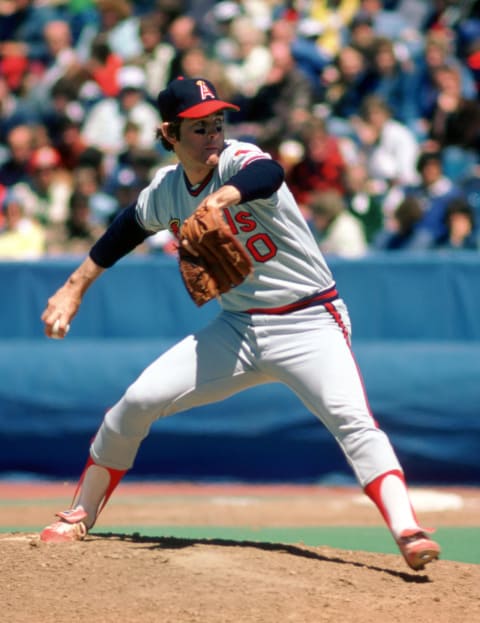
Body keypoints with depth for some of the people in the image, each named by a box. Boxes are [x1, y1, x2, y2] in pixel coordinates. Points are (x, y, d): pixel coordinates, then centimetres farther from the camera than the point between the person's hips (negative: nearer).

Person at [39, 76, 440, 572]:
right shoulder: (164, 191, 2)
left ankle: (408, 532, -37)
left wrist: (223, 197, -64)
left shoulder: (238, 160, -17)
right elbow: (127, 230, 23)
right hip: (237, 326, 5)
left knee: (350, 417, -28)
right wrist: (74, 289, 21)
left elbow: (269, 174, -43)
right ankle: (79, 517, 19)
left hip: (309, 324, -5)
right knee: (137, 402, -1)